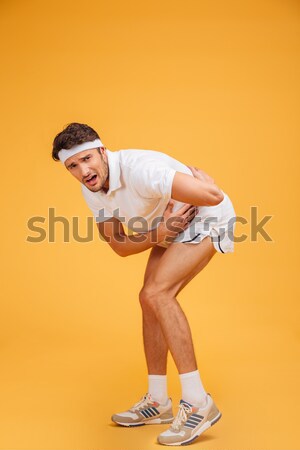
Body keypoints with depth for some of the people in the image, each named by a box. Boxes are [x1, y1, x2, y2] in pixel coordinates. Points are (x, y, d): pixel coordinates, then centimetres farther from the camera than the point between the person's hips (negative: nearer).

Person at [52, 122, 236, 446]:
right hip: (169, 228, 9)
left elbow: (213, 196, -36)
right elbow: (120, 247, -2)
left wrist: (197, 178, -13)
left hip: (207, 217, -9)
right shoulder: (91, 190, -6)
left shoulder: (137, 169, -34)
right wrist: (160, 233, -17)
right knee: (151, 300, 4)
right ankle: (158, 402, 16)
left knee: (157, 293, -23)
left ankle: (197, 402, -19)